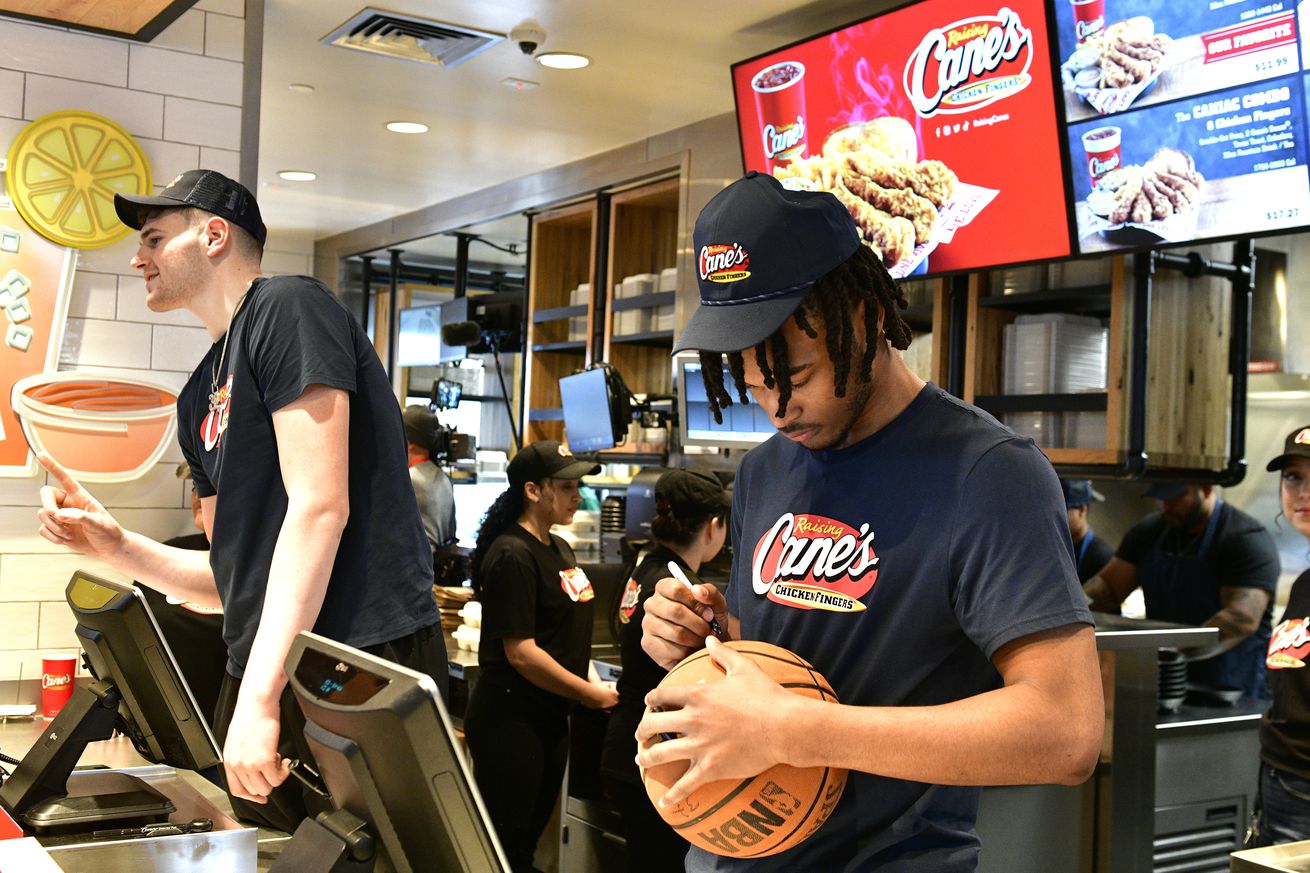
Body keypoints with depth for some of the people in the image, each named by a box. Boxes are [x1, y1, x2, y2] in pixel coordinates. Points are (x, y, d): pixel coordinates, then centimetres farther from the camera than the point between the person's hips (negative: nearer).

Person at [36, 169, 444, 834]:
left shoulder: (286, 307, -5)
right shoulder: (200, 398, 19)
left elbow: (319, 506, -16)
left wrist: (260, 697, -19)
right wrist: (115, 545, 4)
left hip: (366, 660, -8)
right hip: (257, 678, 8)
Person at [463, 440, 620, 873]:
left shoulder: (559, 550, 9)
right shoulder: (512, 556, -19)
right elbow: (521, 653, -23)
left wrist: (592, 678, 5)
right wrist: (591, 695, -16)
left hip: (551, 717, 9)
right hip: (511, 719, -9)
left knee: (532, 832, 20)